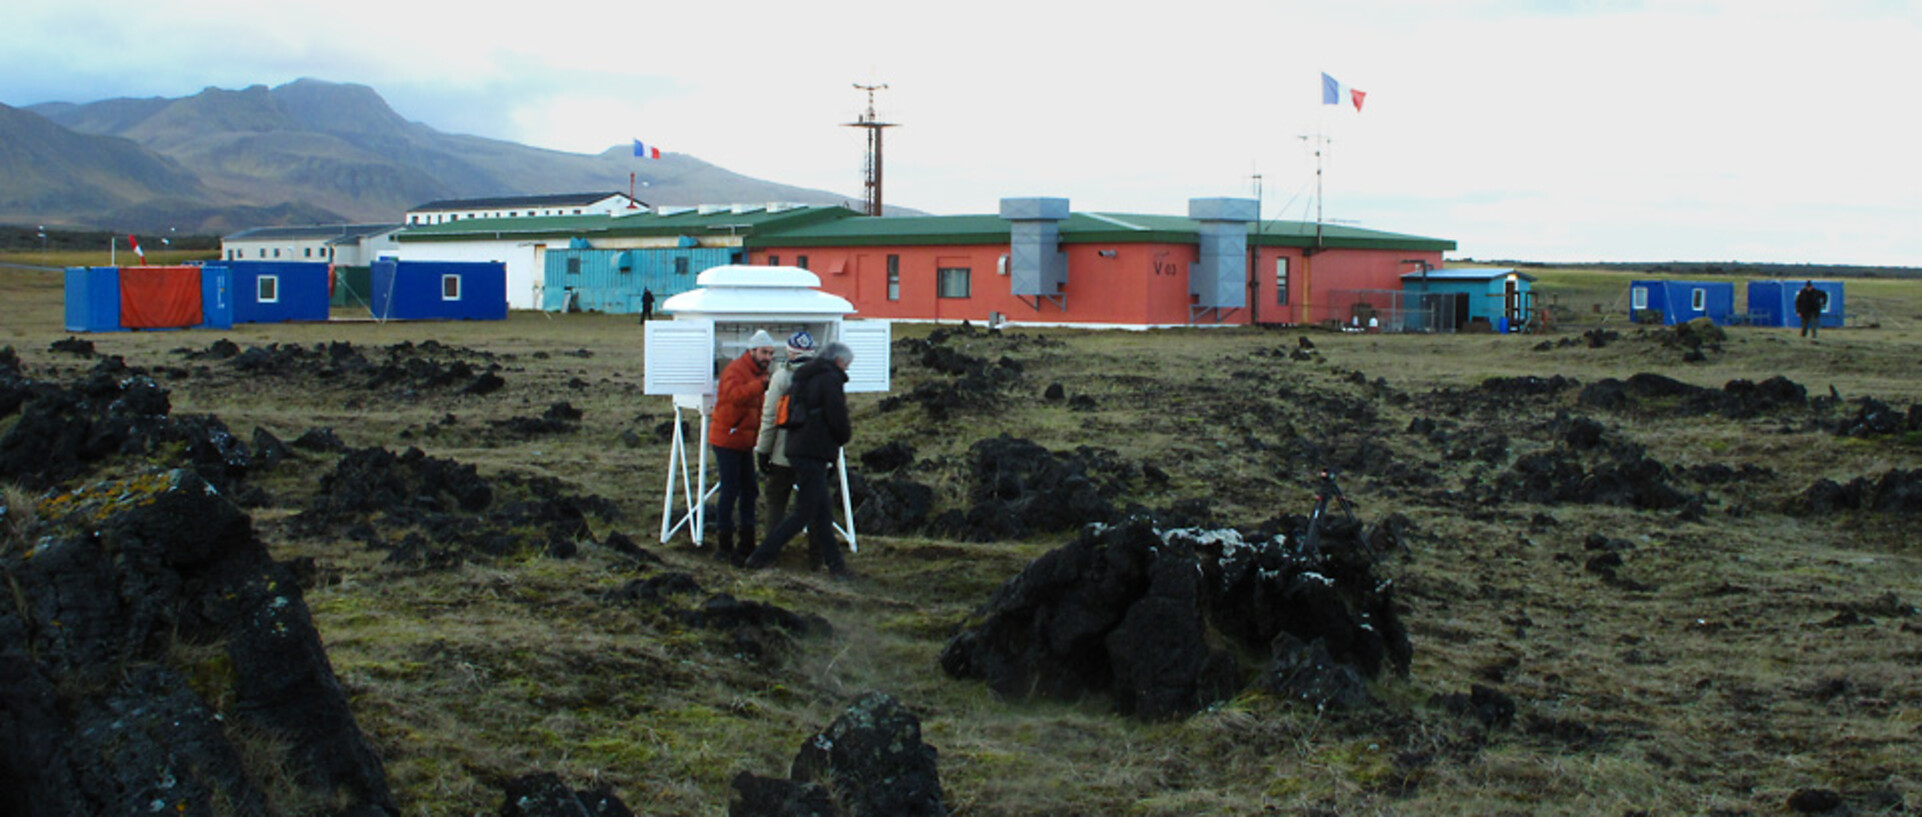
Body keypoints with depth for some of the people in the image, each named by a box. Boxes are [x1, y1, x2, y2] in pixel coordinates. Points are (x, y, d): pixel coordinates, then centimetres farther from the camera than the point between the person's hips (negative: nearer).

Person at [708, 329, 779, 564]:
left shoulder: (759, 373, 15)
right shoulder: (736, 370, -15)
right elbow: (735, 394, -36)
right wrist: (762, 384, -45)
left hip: (744, 442, 9)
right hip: (726, 440, -9)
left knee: (749, 489, 11)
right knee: (730, 490, -8)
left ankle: (747, 542, 20)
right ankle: (723, 546, -2)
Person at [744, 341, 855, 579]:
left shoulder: (802, 379, 18)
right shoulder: (830, 379, -11)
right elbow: (837, 419, -17)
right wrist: (845, 436, 6)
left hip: (797, 450, 10)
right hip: (814, 454, -10)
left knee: (822, 512, 13)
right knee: (803, 513, -6)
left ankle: (834, 562, 16)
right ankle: (761, 556, -5)